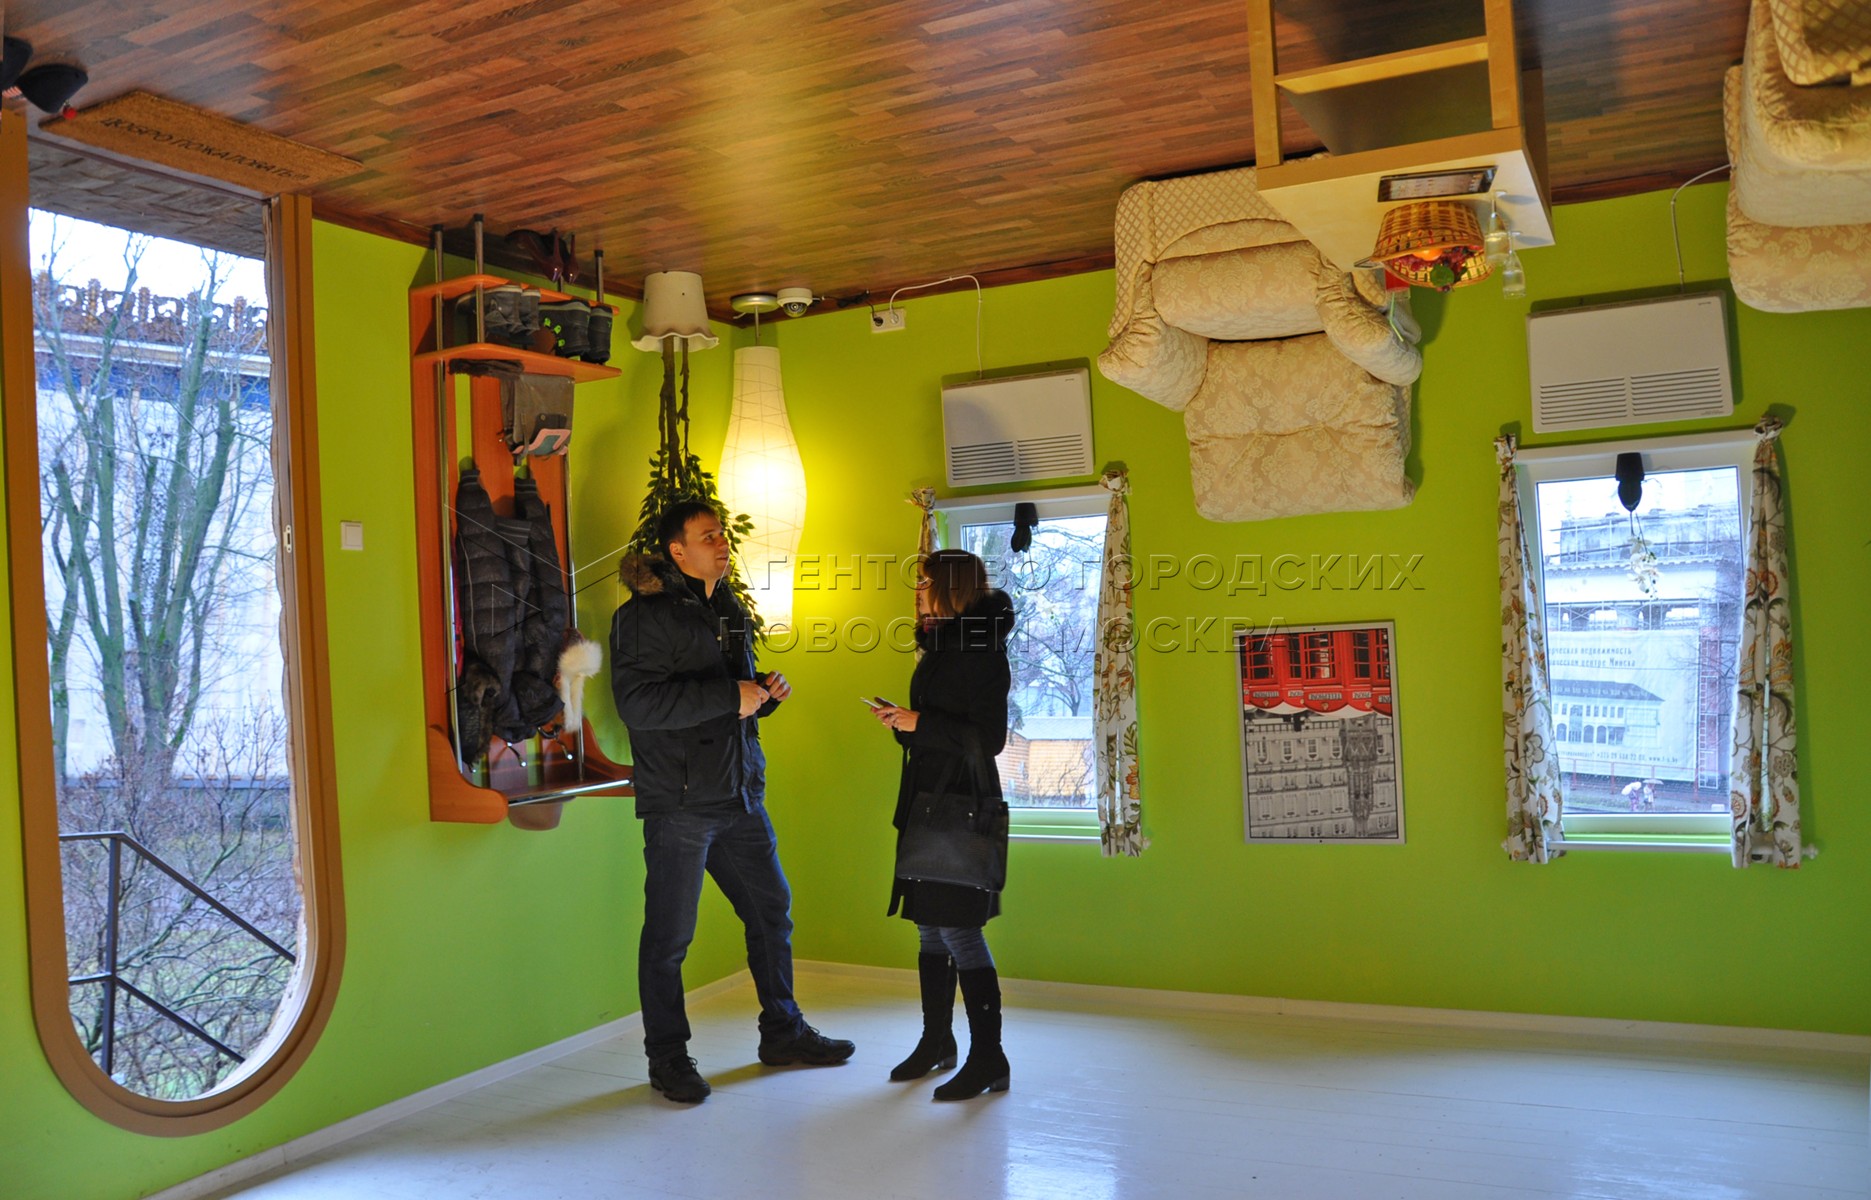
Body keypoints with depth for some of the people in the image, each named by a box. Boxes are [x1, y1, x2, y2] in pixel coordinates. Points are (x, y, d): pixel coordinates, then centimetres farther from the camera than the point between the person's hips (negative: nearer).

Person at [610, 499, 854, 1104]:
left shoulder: (729, 610, 15)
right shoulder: (644, 615, -10)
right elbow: (637, 703, -22)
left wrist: (766, 691, 4)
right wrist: (730, 696, -22)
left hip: (740, 793, 8)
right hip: (679, 799, -8)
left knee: (772, 911, 15)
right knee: (668, 936, 2)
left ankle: (782, 1032, 32)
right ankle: (667, 1058, 19)